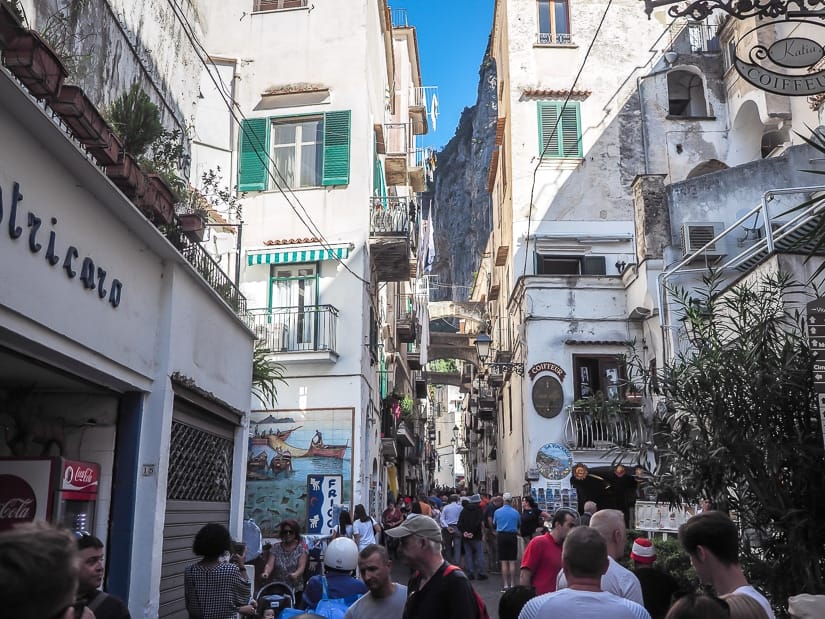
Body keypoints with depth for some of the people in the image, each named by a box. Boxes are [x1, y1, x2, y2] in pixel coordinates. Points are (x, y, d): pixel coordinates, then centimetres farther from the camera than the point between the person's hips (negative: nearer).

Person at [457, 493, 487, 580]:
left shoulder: (464, 510, 9)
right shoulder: (479, 510, -5)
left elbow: (460, 523, 3)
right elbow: (479, 523, -16)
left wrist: (464, 531, -4)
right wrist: (473, 533, -12)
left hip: (466, 537, 4)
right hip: (476, 537, -4)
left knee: (468, 555, 9)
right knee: (479, 554, 2)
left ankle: (470, 574, 8)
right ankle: (481, 573, -2)